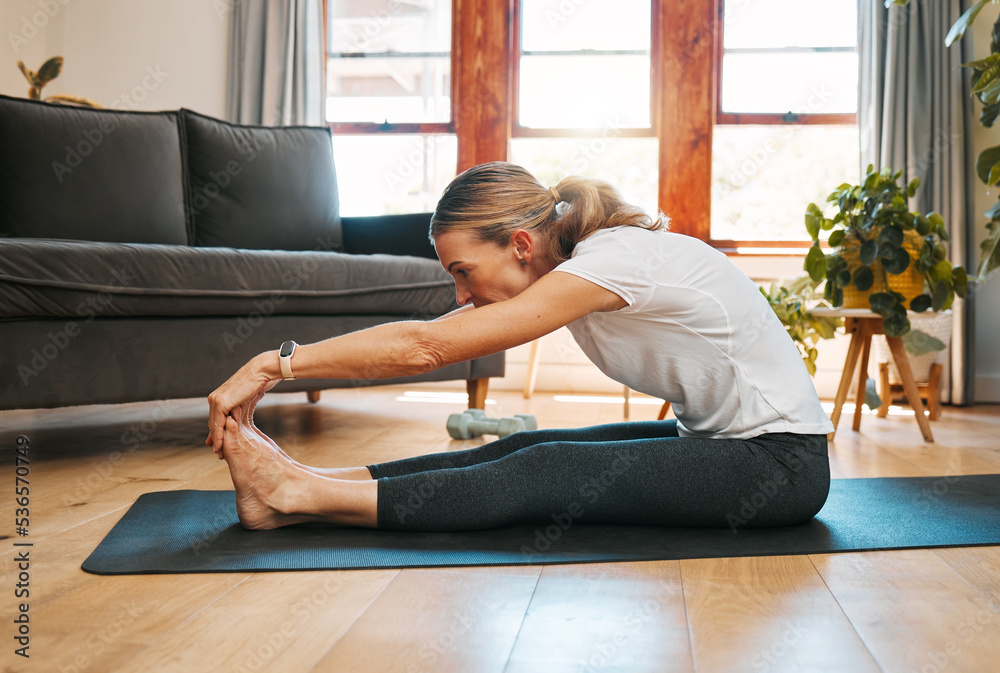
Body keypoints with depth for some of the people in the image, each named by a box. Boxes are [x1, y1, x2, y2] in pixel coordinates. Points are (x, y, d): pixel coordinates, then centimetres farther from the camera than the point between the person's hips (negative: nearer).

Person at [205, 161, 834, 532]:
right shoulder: (569, 262, 0)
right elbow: (428, 333, 0)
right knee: (530, 449, -8)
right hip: (719, 441, 8)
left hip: (781, 462, -8)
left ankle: (300, 496, -18)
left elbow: (425, 348, -30)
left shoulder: (615, 259, -27)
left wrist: (276, 362, -26)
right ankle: (310, 480, -9)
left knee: (547, 475, -19)